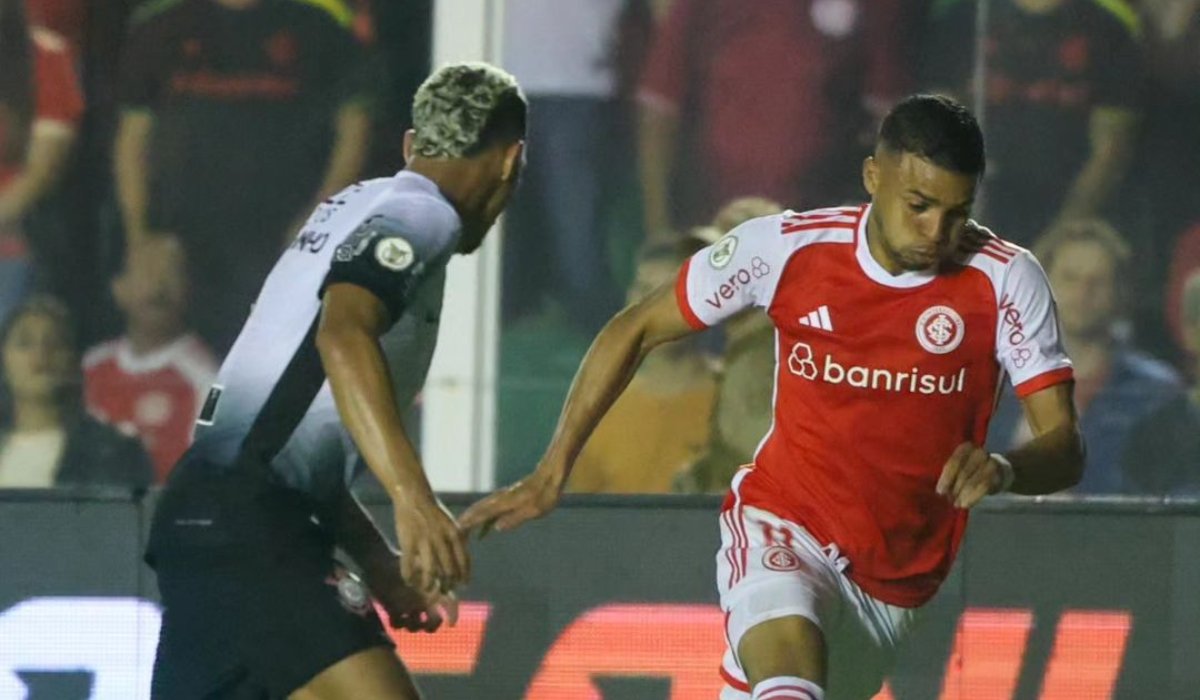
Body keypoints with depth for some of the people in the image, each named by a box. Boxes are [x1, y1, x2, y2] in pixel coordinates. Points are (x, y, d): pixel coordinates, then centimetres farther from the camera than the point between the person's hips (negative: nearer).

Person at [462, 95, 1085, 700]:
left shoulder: (1005, 279, -12)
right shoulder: (787, 248, -11)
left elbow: (1064, 448, -14)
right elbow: (635, 330, 3)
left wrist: (1003, 470, -38)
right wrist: (552, 471, 2)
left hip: (893, 581, 3)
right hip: (782, 531, -2)